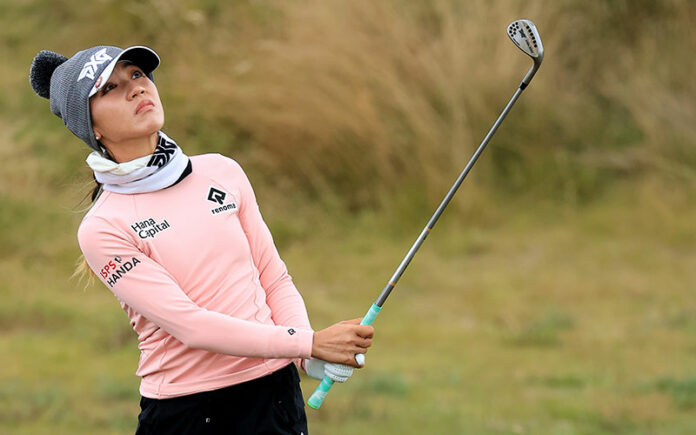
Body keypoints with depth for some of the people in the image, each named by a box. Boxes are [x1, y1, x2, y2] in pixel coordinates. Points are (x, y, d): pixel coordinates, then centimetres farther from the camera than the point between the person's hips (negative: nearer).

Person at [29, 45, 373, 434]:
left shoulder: (222, 172, 6)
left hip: (274, 389, 3)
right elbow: (189, 325, -16)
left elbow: (275, 279, 7)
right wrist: (310, 342, -20)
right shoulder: (102, 229, -9)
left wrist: (311, 358, -11)